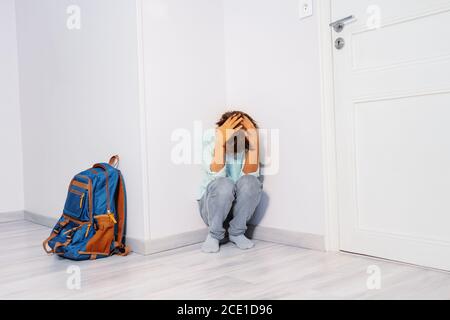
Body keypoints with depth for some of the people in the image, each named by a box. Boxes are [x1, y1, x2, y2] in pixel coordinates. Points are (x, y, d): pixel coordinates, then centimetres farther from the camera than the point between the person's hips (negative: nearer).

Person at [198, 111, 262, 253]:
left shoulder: (249, 144, -11)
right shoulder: (210, 142, -16)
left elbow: (251, 173, -26)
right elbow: (217, 175, -31)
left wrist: (255, 139, -32)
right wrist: (220, 139, -38)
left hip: (240, 206, 2)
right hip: (212, 203, -2)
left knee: (250, 182, -31)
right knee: (225, 184, -35)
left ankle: (237, 233, -8)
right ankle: (214, 235, -10)